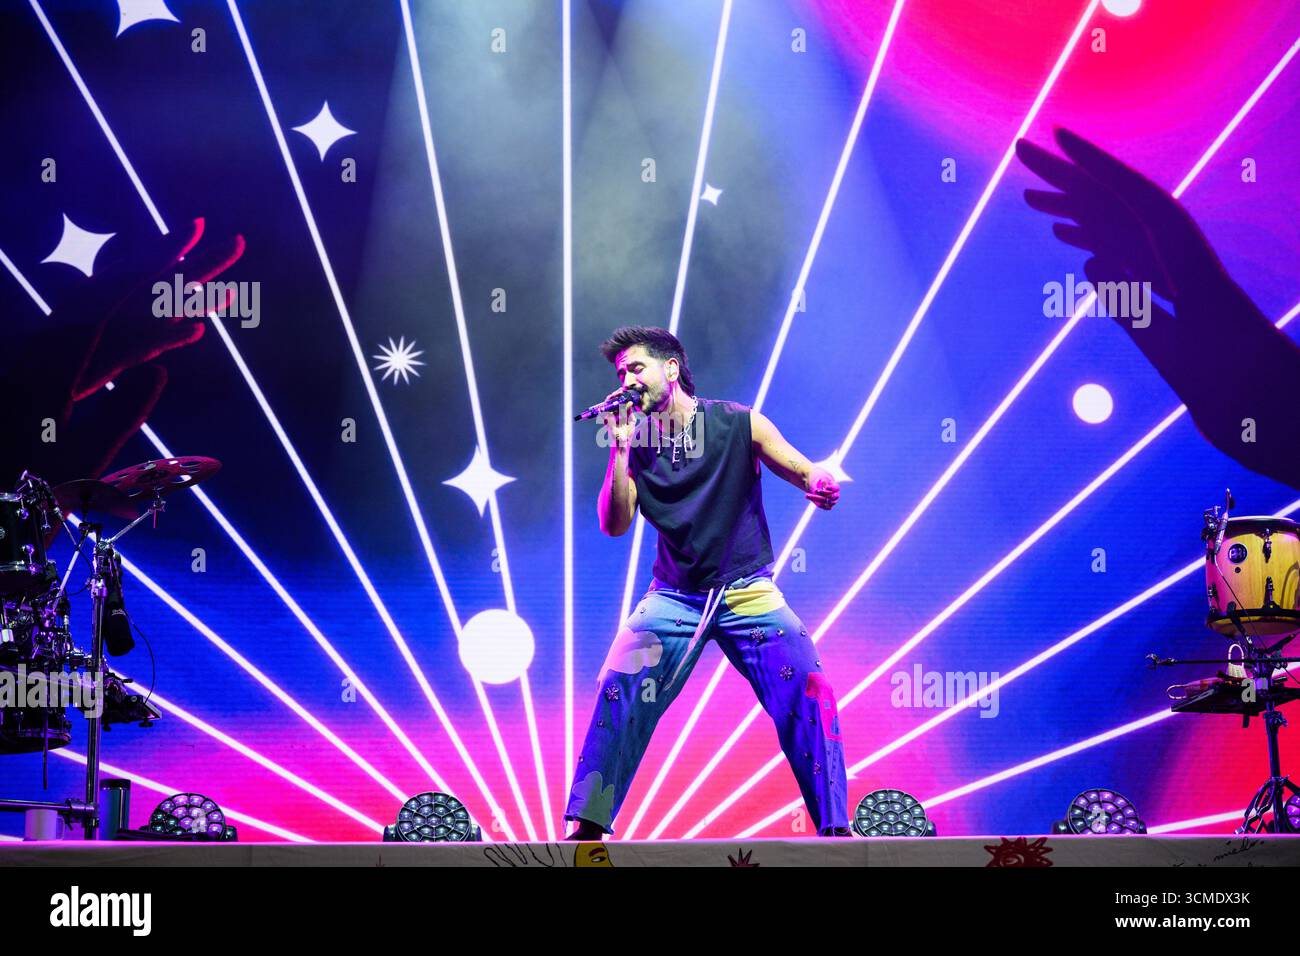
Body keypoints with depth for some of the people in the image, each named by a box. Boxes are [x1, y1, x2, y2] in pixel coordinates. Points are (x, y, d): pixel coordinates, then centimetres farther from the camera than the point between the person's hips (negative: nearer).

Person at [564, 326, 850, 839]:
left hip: (747, 593, -2)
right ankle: (588, 827, -5)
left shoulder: (739, 424, -4)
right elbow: (615, 524, -4)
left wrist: (821, 483, -28)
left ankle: (835, 827, -6)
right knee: (618, 697, -12)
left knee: (808, 697, -15)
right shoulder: (636, 441, 3)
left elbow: (808, 472, -3)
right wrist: (619, 450, -14)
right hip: (673, 597, 2)